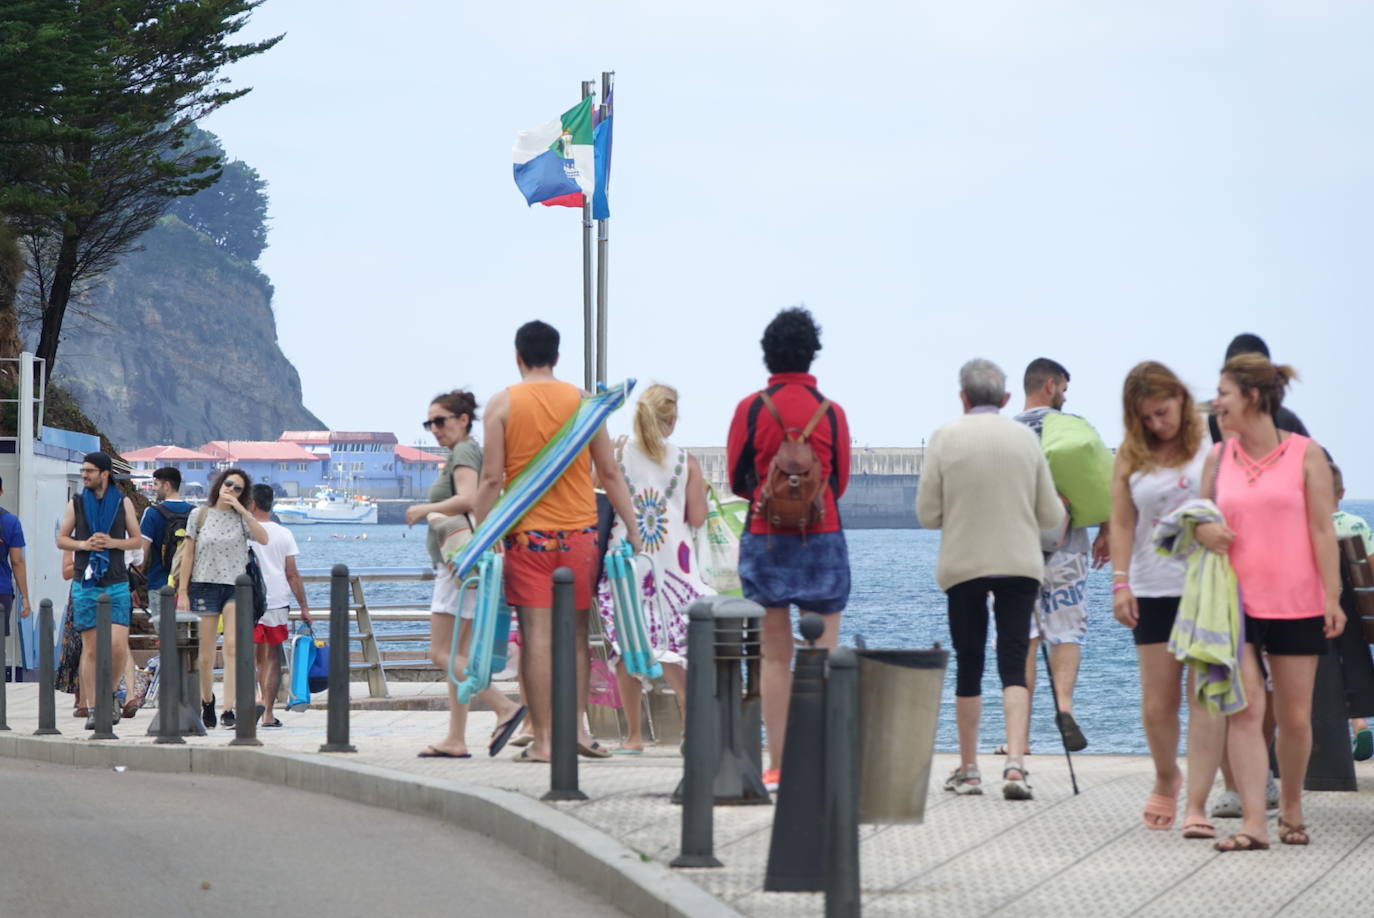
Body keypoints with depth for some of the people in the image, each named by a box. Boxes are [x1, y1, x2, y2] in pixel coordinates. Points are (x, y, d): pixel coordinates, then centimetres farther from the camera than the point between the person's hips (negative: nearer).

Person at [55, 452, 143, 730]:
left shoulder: (123, 502, 5)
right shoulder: (76, 503, 7)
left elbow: (137, 540, 8)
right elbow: (61, 540, 9)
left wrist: (112, 542, -10)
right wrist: (84, 544, -10)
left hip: (116, 584, -1)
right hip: (85, 584, 1)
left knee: (118, 645, -12)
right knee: (90, 649, 0)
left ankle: (109, 693, 12)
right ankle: (91, 708, 4)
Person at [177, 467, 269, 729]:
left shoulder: (241, 518, 8)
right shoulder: (200, 515, 6)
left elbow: (263, 539, -10)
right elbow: (188, 555, 7)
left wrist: (241, 510, -13)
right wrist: (182, 591, 1)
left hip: (236, 586, 0)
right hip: (204, 585, 0)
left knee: (232, 646, -16)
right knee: (205, 656, 3)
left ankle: (229, 710, -20)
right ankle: (207, 700, 28)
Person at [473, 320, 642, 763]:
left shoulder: (503, 403, 0)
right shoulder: (583, 401, 5)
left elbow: (491, 479, -4)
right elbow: (610, 474, 6)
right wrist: (632, 529, 11)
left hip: (527, 532, -2)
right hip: (579, 530, 2)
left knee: (536, 635, -3)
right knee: (576, 634, 12)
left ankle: (542, 740, -4)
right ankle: (578, 727, 5)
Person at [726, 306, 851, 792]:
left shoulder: (751, 409, -2)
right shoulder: (831, 412, -2)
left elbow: (737, 480, 4)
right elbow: (840, 482, 8)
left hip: (765, 538, 1)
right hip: (823, 539, -1)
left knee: (775, 656, 4)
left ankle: (777, 767, 3)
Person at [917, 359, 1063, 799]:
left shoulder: (945, 438, -4)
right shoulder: (1025, 438, 1)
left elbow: (927, 514, -4)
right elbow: (1050, 516, 4)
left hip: (962, 565, -1)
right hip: (1019, 564, 1)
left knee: (969, 665, 9)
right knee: (1014, 664, 1)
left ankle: (968, 770, 16)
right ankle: (1015, 762, -16)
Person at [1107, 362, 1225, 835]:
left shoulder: (1213, 444, 0)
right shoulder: (1131, 454, 8)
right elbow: (1122, 522, 8)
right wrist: (1120, 582, -1)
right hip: (1154, 589, 3)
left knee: (1206, 696, -8)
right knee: (1157, 702, 5)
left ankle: (1196, 804, -9)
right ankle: (1166, 779, 31)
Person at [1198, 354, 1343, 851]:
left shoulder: (1305, 454, -2)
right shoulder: (1217, 457, 7)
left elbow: (1322, 529, -2)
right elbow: (1201, 514, 18)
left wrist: (1332, 595, -7)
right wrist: (1202, 531, -7)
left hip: (1297, 605, -2)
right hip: (1236, 602, 2)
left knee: (1295, 717, 6)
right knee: (1244, 711, -9)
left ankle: (1291, 810, 26)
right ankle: (1253, 823, -12)